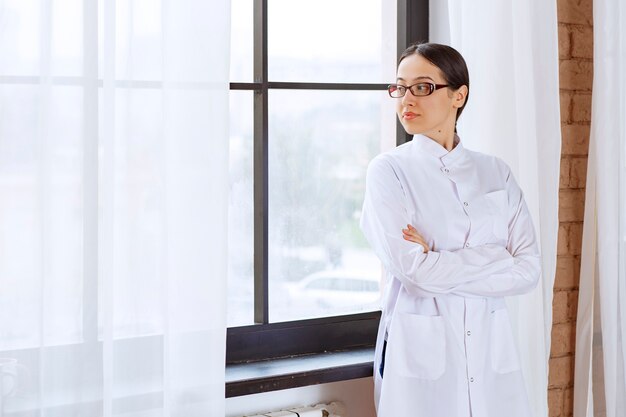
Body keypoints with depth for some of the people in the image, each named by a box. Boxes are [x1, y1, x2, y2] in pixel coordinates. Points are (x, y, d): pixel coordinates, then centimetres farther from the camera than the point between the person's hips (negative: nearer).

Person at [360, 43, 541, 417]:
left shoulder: (496, 173, 5)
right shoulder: (389, 170, -4)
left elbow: (529, 270, -4)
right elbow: (413, 269, -16)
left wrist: (439, 263, -13)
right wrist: (497, 259, -8)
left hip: (492, 350, 3)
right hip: (422, 350, -3)